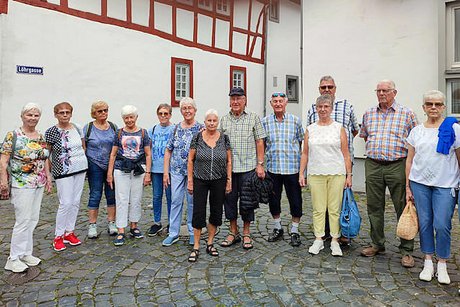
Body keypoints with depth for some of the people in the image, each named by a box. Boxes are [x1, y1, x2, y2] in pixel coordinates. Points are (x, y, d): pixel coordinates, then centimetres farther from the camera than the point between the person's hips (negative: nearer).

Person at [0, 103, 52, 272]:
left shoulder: (41, 137, 10)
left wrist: (48, 176, 13)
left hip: (39, 184, 6)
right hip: (21, 185, -6)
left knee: (33, 219, 10)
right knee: (24, 220, -5)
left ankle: (26, 253, 23)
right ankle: (14, 259, 10)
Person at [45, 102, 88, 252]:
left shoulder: (77, 128, 6)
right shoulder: (51, 132, -7)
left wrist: (82, 160, 12)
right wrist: (49, 171, -4)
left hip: (81, 169, 5)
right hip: (63, 172, -5)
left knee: (76, 202, 9)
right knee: (66, 203, -7)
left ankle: (69, 232, 22)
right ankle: (58, 236, 9)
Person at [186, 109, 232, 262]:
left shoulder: (224, 138, 0)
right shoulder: (197, 138, -3)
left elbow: (229, 161, 4)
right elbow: (190, 160, 0)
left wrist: (229, 180, 0)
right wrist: (189, 180, -4)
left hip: (219, 181, 2)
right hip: (200, 181, -1)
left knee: (216, 212, 9)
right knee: (198, 213, 0)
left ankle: (210, 243, 26)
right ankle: (196, 247, 12)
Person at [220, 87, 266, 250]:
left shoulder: (253, 118, 2)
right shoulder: (224, 119, 10)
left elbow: (259, 142, 0)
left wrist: (260, 164, -5)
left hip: (248, 166, -2)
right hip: (228, 167, 3)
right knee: (229, 199, 9)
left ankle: (246, 234, 20)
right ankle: (233, 232, 24)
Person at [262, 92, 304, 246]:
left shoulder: (295, 121, 1)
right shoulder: (265, 122, 4)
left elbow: (302, 143, 7)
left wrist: (304, 167, 4)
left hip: (292, 168, -1)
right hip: (272, 168, 2)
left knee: (295, 201, 5)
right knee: (273, 199, 12)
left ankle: (294, 231, 23)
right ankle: (277, 228, 33)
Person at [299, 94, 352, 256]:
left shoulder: (339, 128, 5)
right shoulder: (310, 129, 9)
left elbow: (346, 154, 4)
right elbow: (305, 154, 10)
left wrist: (349, 175, -1)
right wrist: (301, 173, 5)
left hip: (336, 174, -1)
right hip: (315, 174, 1)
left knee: (335, 209, 3)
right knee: (318, 209, 5)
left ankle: (335, 240, 15)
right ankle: (318, 240, 16)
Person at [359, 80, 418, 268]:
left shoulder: (406, 113, 2)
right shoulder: (368, 114, 13)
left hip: (397, 166, -3)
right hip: (373, 166, 4)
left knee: (404, 208, 0)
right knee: (374, 208, 9)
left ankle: (407, 250, 12)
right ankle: (377, 244, 23)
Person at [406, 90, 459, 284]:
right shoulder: (416, 131, 7)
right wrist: (408, 187, 7)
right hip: (419, 183, 2)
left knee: (442, 225, -3)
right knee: (424, 223, 7)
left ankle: (442, 265, 16)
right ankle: (428, 262, 21)